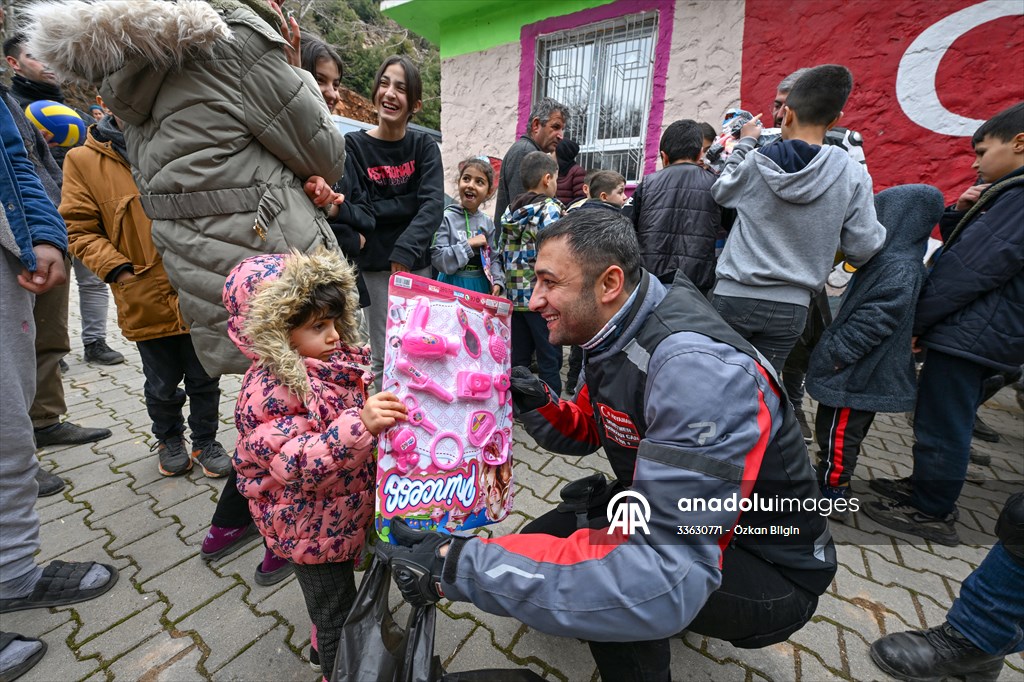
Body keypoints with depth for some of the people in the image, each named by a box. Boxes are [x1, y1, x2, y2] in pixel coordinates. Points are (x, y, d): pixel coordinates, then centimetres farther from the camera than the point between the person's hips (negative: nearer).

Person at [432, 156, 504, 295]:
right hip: (453, 284, -4)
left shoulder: (487, 221, 5)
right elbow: (437, 258, -15)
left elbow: (494, 257, 9)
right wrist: (468, 244, -18)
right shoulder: (447, 217, -8)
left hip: (481, 285, 4)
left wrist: (497, 282, -6)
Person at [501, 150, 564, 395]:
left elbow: (504, 254, 13)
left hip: (515, 296, 7)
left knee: (517, 360, 14)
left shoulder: (510, 211, 13)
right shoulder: (550, 209, -8)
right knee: (549, 361, 4)